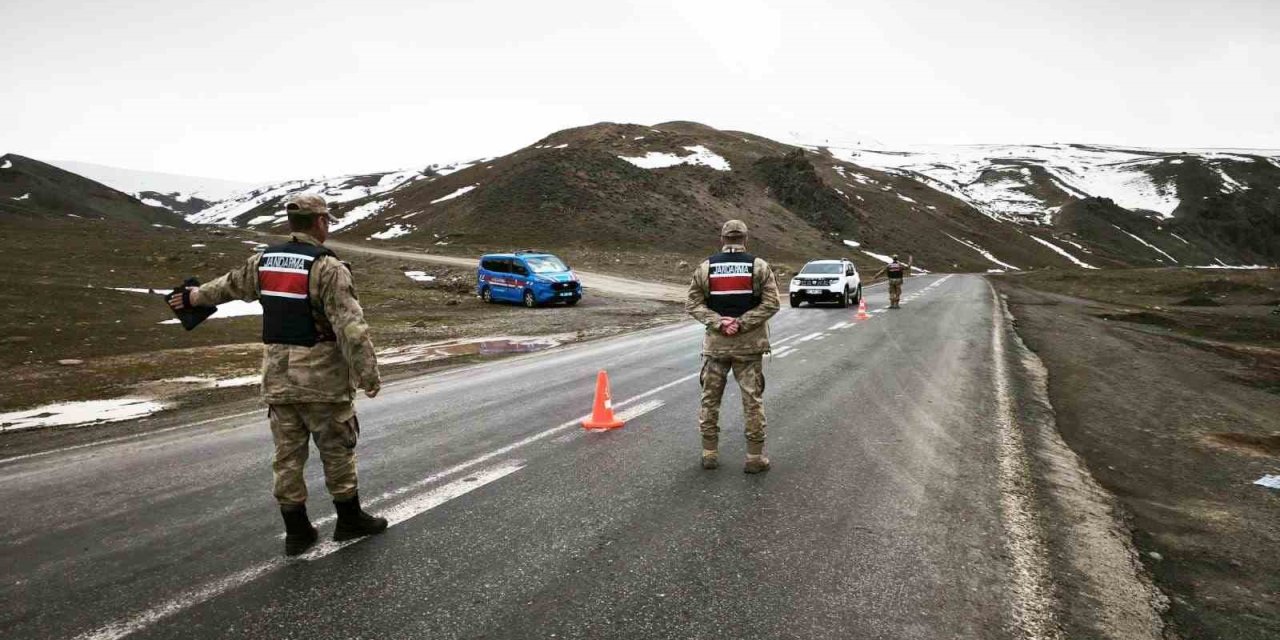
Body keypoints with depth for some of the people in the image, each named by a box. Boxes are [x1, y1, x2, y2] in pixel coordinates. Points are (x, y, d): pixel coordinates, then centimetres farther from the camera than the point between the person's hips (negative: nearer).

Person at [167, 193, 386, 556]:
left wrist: (194, 297, 46)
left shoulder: (264, 261, 7)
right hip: (322, 377, -6)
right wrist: (368, 374, -17)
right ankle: (349, 520, 20)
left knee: (288, 455, 12)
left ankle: (297, 532, 20)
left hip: (277, 376, 6)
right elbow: (351, 327, -22)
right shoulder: (327, 267, -15)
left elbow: (229, 285, 26)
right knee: (337, 451, 8)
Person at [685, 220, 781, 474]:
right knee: (752, 400, 5)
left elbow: (693, 304, -4)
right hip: (749, 344, -1)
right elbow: (771, 303, -11)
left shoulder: (705, 267, 1)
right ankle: (755, 457, 8)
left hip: (716, 343, 1)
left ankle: (710, 453, 16)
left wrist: (718, 322, -11)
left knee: (710, 398, 12)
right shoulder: (759, 266, -3)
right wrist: (742, 323, -13)